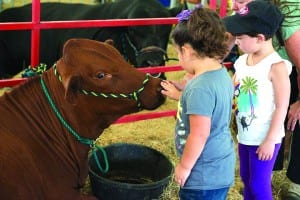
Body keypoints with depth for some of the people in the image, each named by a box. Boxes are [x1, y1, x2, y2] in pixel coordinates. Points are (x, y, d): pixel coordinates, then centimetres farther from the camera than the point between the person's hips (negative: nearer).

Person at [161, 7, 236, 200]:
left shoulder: (200, 87, -27)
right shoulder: (222, 73, 1)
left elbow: (199, 135, -25)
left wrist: (184, 166, -14)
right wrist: (180, 94, 18)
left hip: (204, 174, -9)